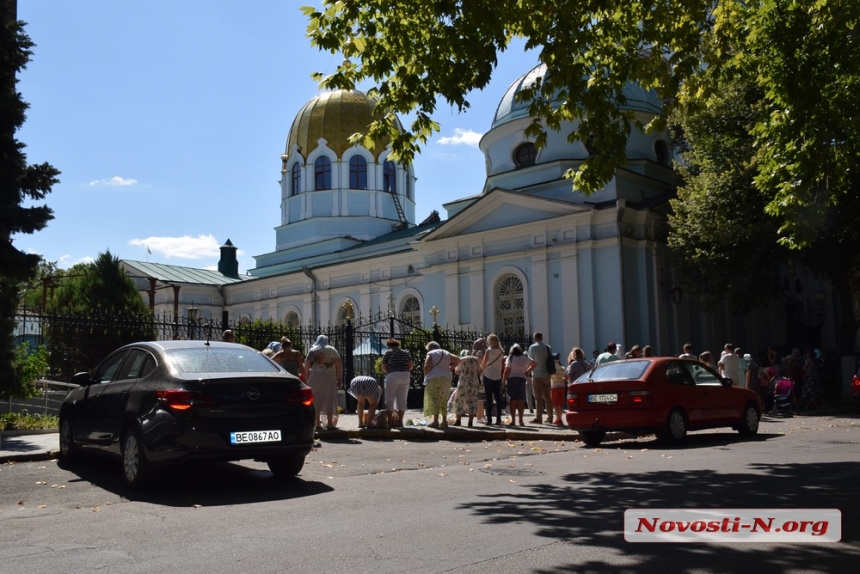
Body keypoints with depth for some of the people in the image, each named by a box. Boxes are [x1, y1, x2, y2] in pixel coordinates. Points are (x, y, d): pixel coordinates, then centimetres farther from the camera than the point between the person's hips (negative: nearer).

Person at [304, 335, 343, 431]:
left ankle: (316, 423, 5)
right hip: (329, 377, -1)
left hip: (315, 377, 1)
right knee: (329, 400, 4)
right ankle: (329, 423, 2)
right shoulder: (332, 350, 10)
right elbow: (339, 364, 1)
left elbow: (306, 366, 2)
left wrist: (306, 379, 7)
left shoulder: (312, 351, 11)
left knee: (316, 400, 6)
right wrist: (339, 378, 4)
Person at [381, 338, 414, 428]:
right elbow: (411, 366, 10)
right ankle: (400, 421, 3)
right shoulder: (406, 353, 16)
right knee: (402, 399, 6)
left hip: (393, 376, -4)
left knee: (390, 399, 2)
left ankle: (390, 421, 0)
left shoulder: (388, 353, 5)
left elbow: (383, 368, 1)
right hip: (405, 376, 4)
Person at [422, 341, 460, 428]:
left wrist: (425, 377, 3)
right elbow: (458, 360, 20)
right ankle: (444, 421, 10)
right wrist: (450, 368, 18)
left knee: (434, 400, -8)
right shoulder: (446, 353, 19)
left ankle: (435, 421, -14)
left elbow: (427, 367, -11)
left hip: (434, 379, -6)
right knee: (444, 401, 12)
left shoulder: (430, 354, 1)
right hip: (446, 379, 6)